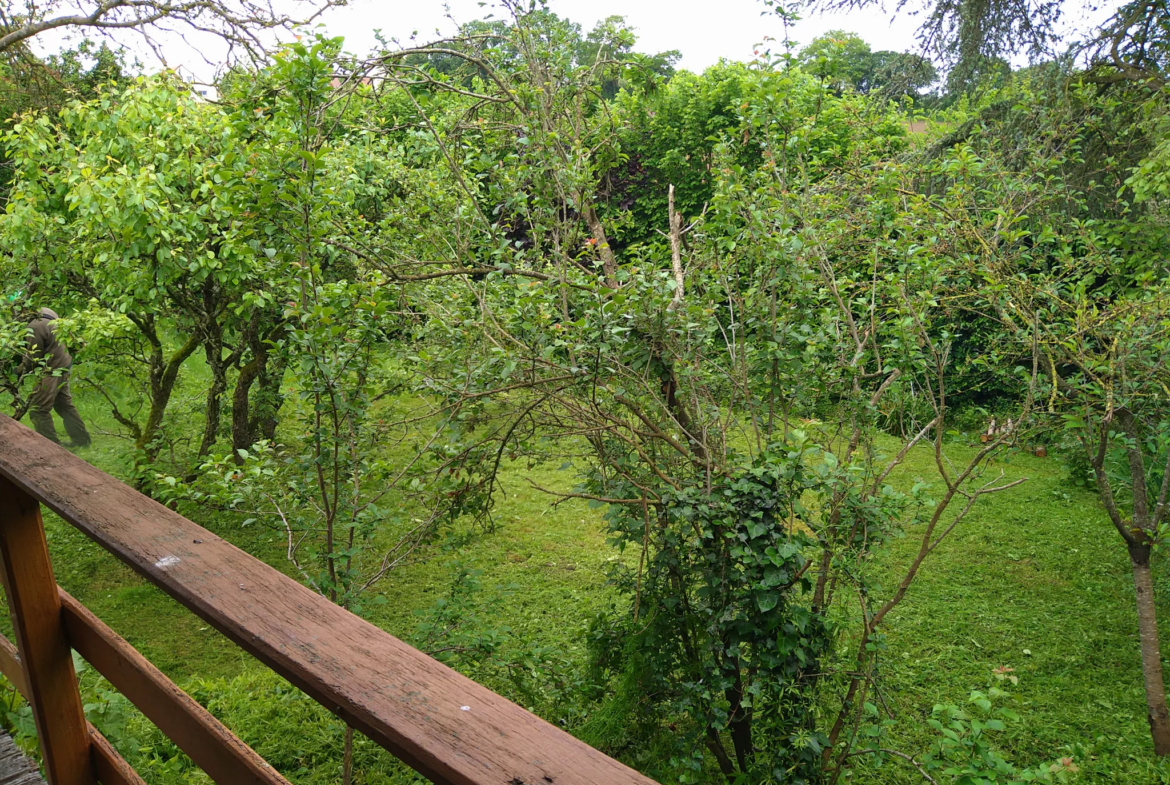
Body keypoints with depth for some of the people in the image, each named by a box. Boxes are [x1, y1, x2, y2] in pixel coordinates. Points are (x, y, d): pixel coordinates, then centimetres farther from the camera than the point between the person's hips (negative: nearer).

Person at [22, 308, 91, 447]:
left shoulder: (35, 327, -19)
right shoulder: (49, 322, 9)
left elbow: (34, 357, -16)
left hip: (51, 372, -10)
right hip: (62, 369, 10)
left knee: (37, 409, -3)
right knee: (65, 405, 19)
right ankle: (82, 439, 24)